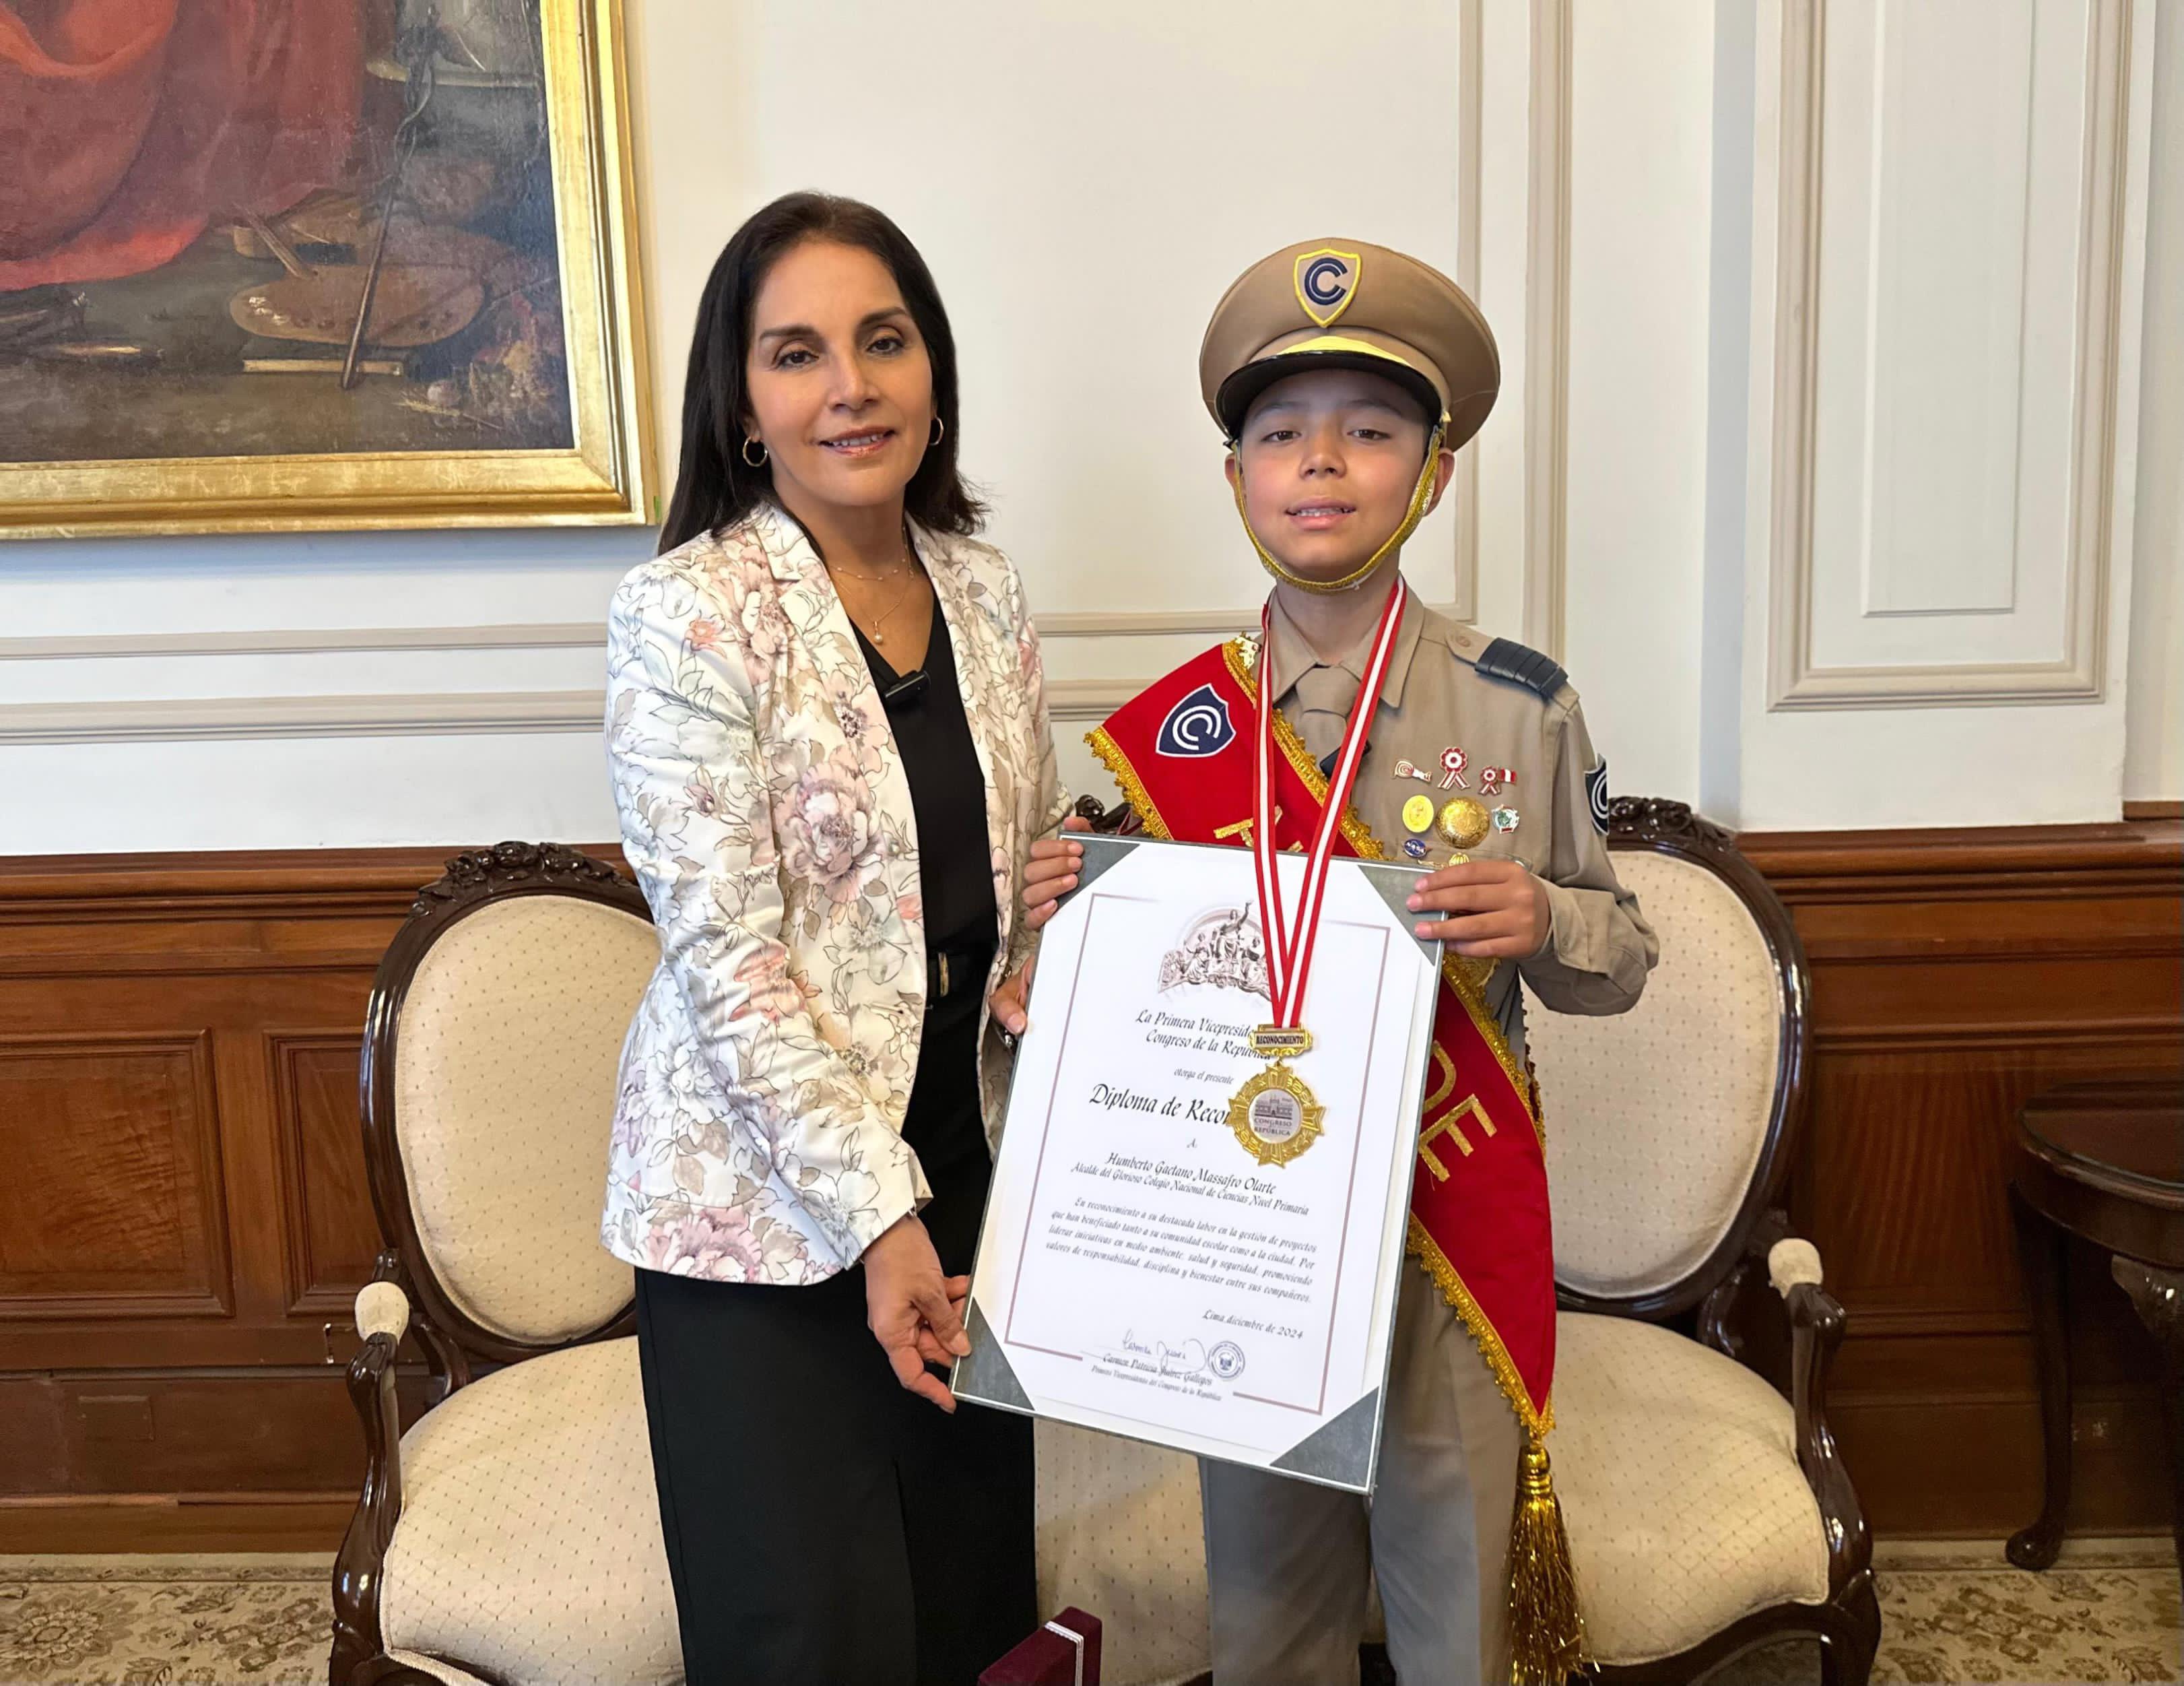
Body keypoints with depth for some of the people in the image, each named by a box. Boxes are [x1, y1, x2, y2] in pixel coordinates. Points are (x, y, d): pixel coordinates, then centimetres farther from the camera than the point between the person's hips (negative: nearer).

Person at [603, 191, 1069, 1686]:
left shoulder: (985, 595, 5)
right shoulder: (687, 618, -13)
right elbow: (725, 959, -17)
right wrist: (875, 1212, -17)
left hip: (961, 1162, 6)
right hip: (768, 1202, -5)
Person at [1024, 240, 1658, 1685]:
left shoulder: (1519, 705, -5)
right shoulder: (1168, 730, -1)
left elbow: (1622, 963, 1)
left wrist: (1541, 921, -19)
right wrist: (1075, 919, -13)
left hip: (1458, 1225, -1)